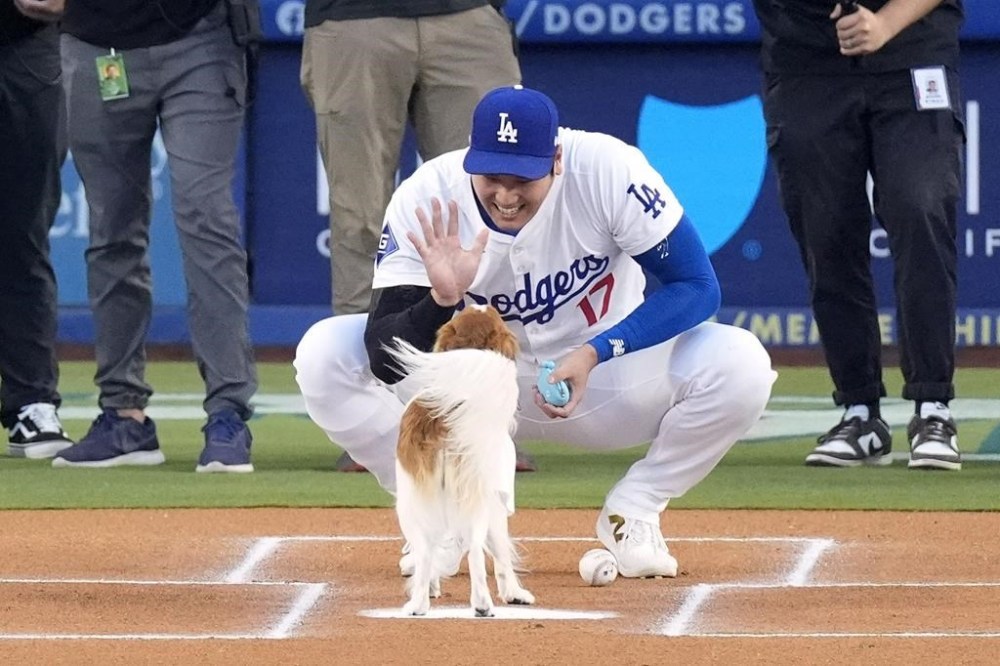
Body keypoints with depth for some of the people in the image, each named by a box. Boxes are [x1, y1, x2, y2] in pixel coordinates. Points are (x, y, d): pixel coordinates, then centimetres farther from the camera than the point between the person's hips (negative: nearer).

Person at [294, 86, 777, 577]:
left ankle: (631, 517, -3)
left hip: (607, 375, -1)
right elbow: (384, 360, -25)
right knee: (324, 354, -22)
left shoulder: (608, 170, -25)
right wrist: (442, 299, -45)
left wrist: (594, 353, -32)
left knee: (740, 364, -28)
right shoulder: (425, 200, -22)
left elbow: (697, 287, -21)